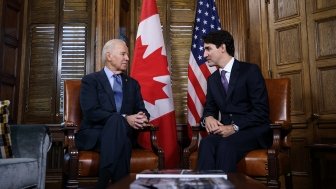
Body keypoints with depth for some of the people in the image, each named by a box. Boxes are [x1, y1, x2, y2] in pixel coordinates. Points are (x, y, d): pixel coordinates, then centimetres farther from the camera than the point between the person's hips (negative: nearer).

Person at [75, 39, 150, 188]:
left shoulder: (132, 83, 20)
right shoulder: (90, 80, 4)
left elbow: (142, 110, 12)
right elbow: (91, 112, -11)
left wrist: (142, 118, -15)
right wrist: (124, 119, -22)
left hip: (124, 134, 3)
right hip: (94, 134, -3)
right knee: (117, 120, -35)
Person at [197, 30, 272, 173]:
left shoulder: (250, 70, -4)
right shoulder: (212, 79, 15)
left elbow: (261, 111, -10)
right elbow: (209, 109, 19)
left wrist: (235, 127, -20)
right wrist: (208, 118, -6)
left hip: (254, 131, -4)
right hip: (226, 130, 4)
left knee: (226, 144, -35)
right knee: (206, 143, -29)